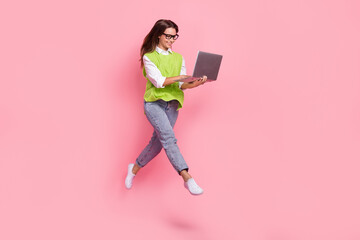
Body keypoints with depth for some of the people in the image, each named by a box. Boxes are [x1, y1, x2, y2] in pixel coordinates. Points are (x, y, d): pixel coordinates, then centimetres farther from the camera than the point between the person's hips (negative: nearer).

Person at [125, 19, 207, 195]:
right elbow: (158, 81, -13)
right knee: (168, 137, -23)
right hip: (154, 103, -5)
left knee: (157, 143, 9)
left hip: (172, 105, 6)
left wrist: (194, 84, -13)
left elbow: (182, 85, 7)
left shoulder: (178, 58, 14)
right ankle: (187, 178, -31)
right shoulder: (149, 57, -1)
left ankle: (135, 168, 32)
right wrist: (183, 76, -21)